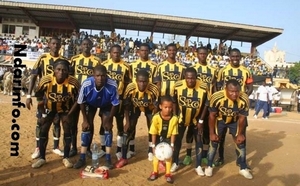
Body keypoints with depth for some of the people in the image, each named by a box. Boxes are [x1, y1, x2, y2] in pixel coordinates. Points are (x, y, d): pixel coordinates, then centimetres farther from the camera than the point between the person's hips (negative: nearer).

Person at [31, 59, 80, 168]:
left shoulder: (73, 83, -31)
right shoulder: (46, 80, -29)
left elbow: (77, 100, -13)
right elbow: (39, 97, -11)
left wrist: (69, 115, -14)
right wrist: (43, 114, -7)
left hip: (65, 108, 0)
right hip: (49, 107, 1)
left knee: (67, 131, -3)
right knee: (43, 131, 0)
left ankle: (66, 158, 13)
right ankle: (42, 158, 15)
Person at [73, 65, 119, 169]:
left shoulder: (112, 85, -40)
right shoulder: (86, 84, -38)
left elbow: (115, 104, -22)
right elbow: (81, 102, -19)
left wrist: (109, 120, -15)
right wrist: (85, 120, -13)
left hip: (106, 105, 0)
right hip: (90, 104, 1)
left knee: (107, 127, -8)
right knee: (86, 127, -6)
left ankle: (108, 158, 3)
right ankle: (82, 158, 4)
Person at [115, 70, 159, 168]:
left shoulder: (154, 89, -36)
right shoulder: (130, 88, -34)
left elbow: (156, 107, -22)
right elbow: (126, 106, -19)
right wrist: (127, 121, -18)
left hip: (149, 108, 0)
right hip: (135, 107, 0)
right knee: (129, 129, -7)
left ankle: (151, 151, 18)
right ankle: (124, 158, 2)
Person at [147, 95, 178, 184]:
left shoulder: (174, 118, -26)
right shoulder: (156, 117, -28)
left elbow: (173, 133, -15)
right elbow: (153, 133, -20)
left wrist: (171, 145, -15)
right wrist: (153, 146, -17)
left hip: (168, 138, 0)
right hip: (158, 138, 0)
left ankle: (168, 173, 20)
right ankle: (155, 172, 26)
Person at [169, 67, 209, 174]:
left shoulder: (203, 88, -25)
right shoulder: (177, 86, -23)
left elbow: (205, 105, -9)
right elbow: (174, 102, -6)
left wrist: (201, 120, -8)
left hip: (196, 119, 0)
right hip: (181, 118, 1)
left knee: (198, 141, 4)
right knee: (177, 139, 7)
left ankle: (198, 166, 19)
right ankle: (175, 163, 25)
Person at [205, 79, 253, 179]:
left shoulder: (244, 99, -32)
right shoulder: (216, 97, -36)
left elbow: (242, 117, -14)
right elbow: (212, 116, -20)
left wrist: (240, 133, -4)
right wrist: (212, 133, -12)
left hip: (235, 121, 2)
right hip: (219, 120, -1)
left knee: (241, 142, 3)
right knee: (214, 142, -2)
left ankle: (243, 168, 21)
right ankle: (209, 166, 17)